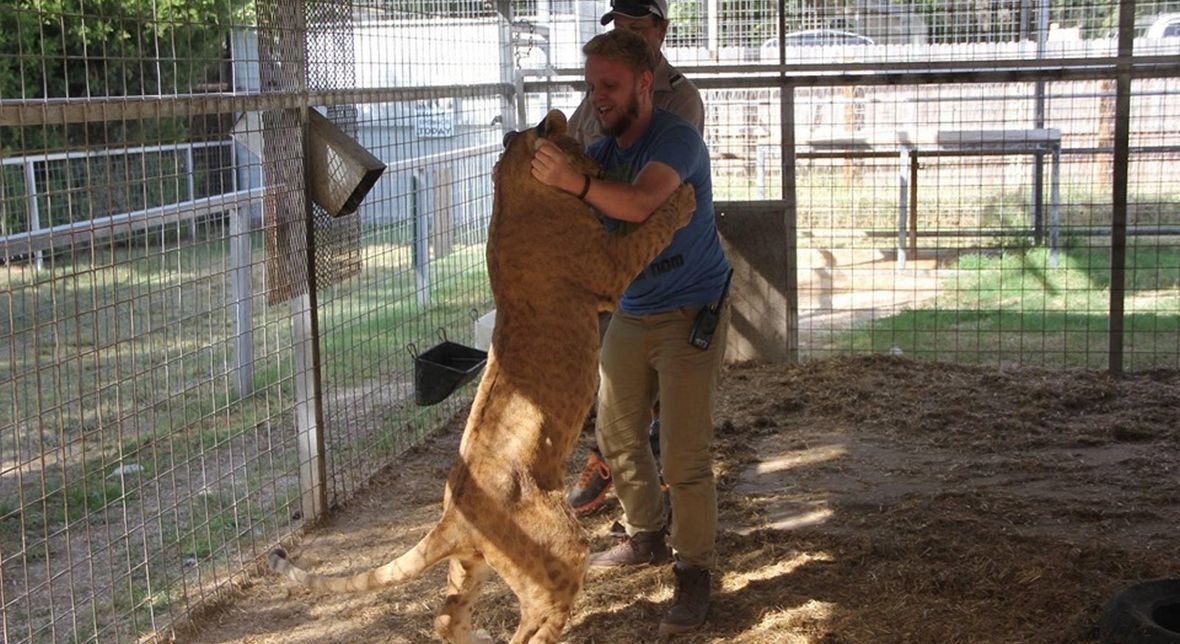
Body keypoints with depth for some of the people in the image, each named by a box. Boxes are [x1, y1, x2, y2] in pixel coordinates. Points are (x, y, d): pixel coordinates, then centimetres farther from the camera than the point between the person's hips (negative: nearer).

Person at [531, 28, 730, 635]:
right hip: (631, 313, 8)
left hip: (690, 315, -8)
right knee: (617, 435, 16)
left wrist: (574, 181, -55)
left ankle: (694, 574, 7)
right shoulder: (601, 151, 3)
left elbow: (641, 203, -40)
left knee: (684, 456, -8)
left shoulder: (676, 138, -21)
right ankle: (648, 538, 35)